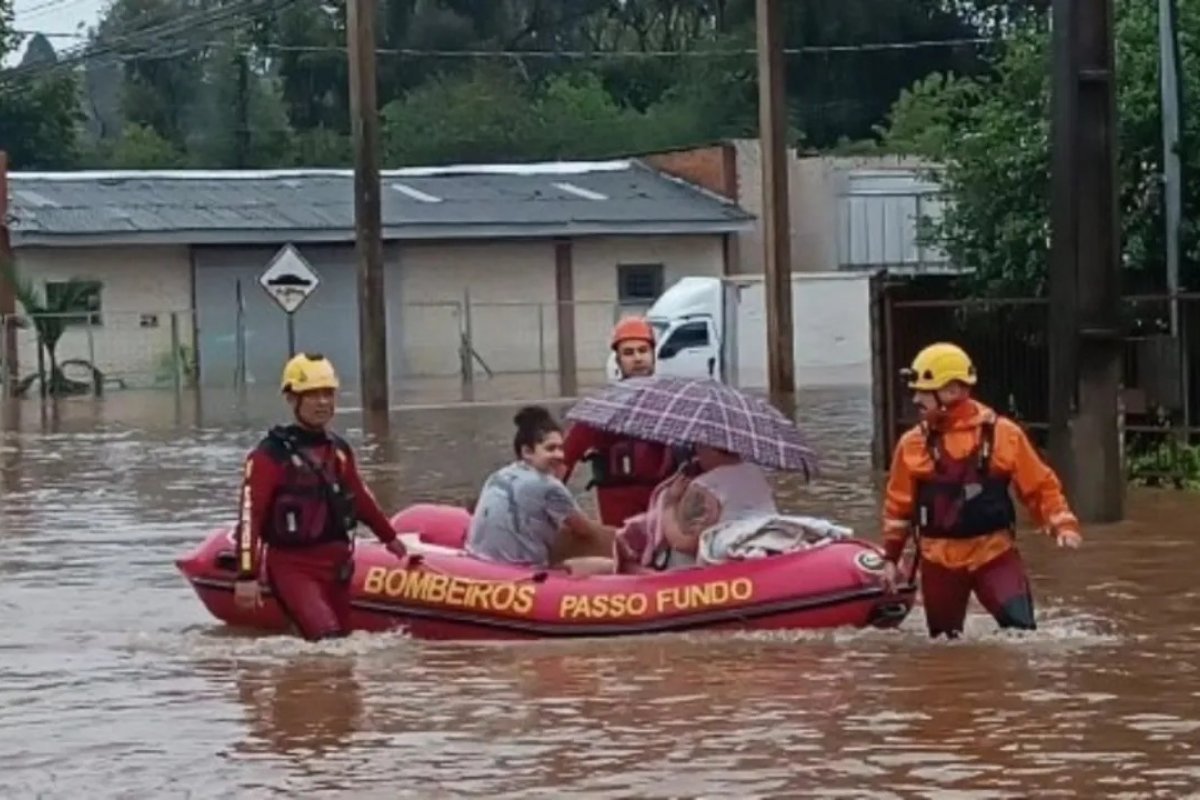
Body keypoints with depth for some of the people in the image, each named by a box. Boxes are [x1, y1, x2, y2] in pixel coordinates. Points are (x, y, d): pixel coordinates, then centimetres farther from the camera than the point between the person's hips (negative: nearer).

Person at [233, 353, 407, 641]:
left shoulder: (338, 450, 12)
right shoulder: (270, 456, -10)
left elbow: (360, 498, 27)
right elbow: (250, 516, -15)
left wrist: (390, 538, 38)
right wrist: (247, 577, -22)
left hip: (336, 562, 7)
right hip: (291, 565, -7)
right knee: (327, 639, -25)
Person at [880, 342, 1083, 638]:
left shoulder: (1002, 434, -5)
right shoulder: (913, 444, 1)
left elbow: (1040, 485, 1)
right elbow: (899, 504, 12)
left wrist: (1063, 525, -12)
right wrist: (891, 557, 11)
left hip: (994, 552, -2)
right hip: (939, 559, 2)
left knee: (1021, 628, -18)